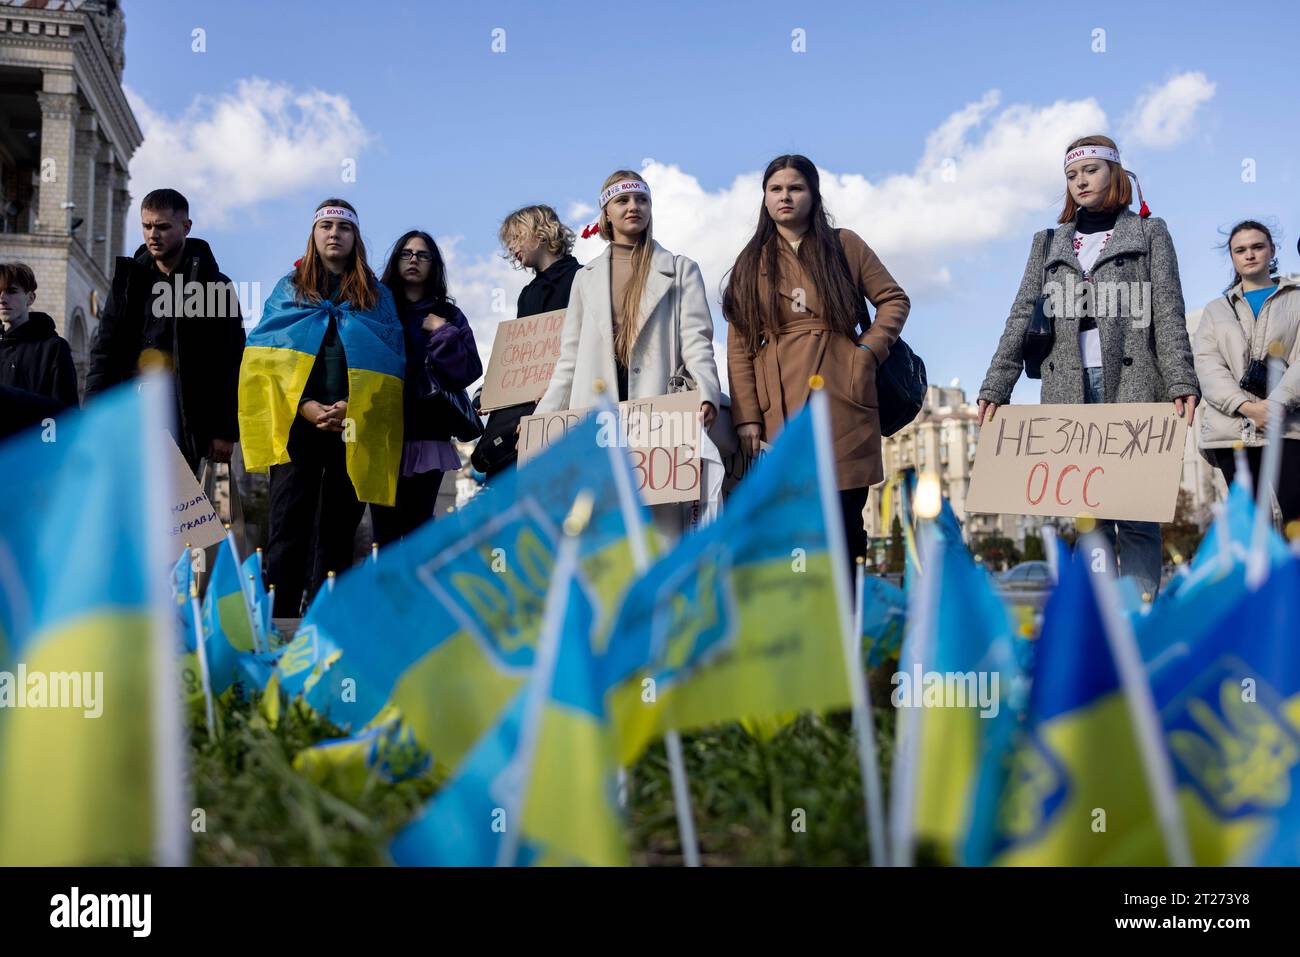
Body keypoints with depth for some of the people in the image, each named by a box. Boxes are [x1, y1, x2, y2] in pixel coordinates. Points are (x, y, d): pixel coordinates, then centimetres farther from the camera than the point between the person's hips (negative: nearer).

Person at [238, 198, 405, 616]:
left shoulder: (378, 295, 15)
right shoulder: (289, 289, 14)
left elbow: (390, 360, 5)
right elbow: (265, 354, 3)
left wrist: (353, 408, -11)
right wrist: (305, 407, -12)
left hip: (355, 428, 1)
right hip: (297, 423, -1)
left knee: (337, 531, 3)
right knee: (289, 527, -8)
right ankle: (278, 617, -9)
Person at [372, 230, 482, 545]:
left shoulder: (448, 316, 15)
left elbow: (468, 371, 2)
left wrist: (442, 332, -3)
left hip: (428, 437, 1)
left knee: (418, 531, -1)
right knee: (386, 531, -5)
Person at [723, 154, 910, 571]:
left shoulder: (845, 245, 11)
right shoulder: (752, 262, 12)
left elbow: (894, 300, 13)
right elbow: (739, 347, 7)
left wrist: (869, 350, -3)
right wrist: (747, 416, -2)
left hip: (843, 400, 0)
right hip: (780, 407, 1)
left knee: (845, 518, -2)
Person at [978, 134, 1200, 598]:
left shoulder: (1149, 232, 12)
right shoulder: (1048, 243, 19)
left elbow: (1169, 314, 2)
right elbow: (1022, 317, 13)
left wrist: (1180, 382, -11)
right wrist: (995, 387, 3)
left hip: (1131, 385, -2)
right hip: (1068, 391, 3)